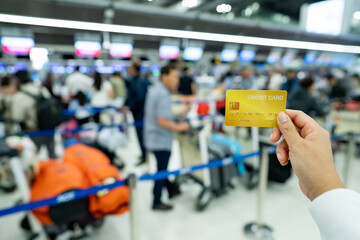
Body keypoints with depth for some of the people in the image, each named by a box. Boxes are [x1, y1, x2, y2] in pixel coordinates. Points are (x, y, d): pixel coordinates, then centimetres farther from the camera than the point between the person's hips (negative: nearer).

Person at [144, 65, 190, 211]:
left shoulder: (154, 90, 8)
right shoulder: (163, 95, -23)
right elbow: (162, 121, -30)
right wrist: (178, 127, -16)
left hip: (153, 137, 10)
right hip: (161, 140, -10)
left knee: (162, 166, 23)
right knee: (162, 170, 5)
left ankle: (171, 190, 43)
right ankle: (157, 202, 20)